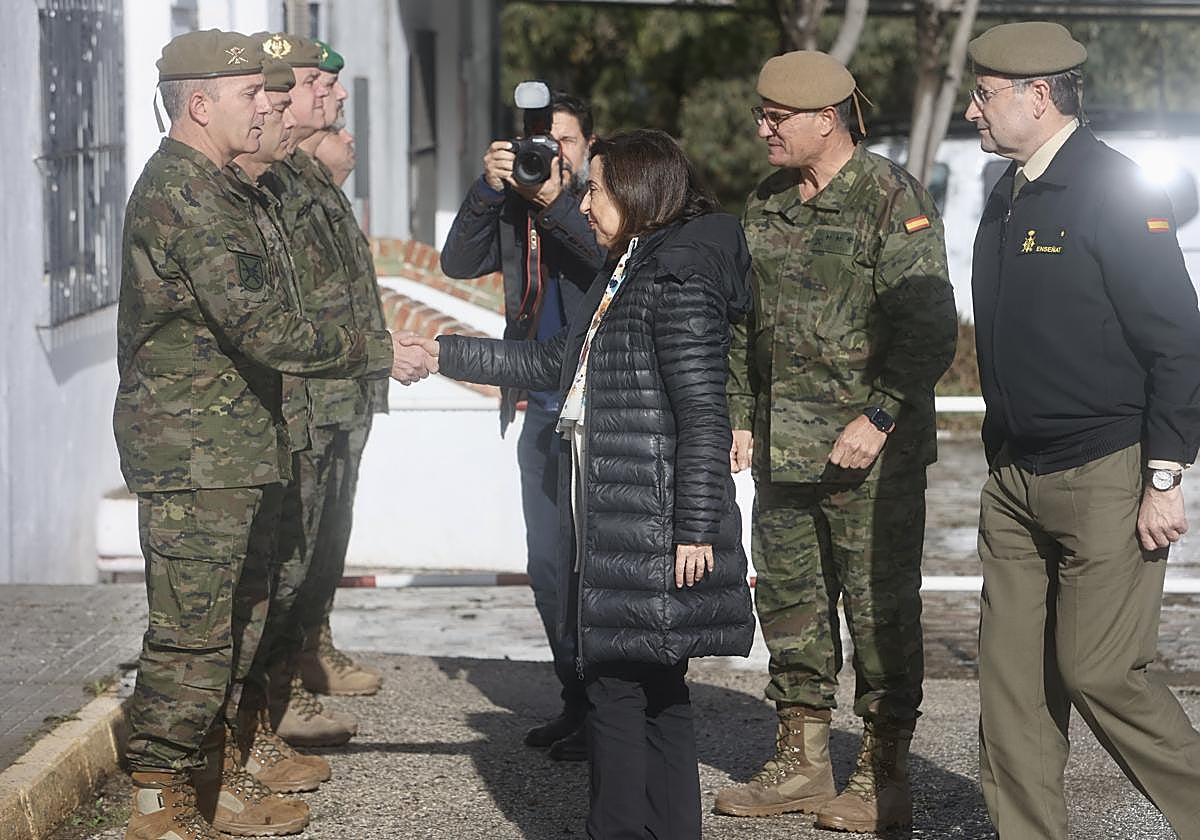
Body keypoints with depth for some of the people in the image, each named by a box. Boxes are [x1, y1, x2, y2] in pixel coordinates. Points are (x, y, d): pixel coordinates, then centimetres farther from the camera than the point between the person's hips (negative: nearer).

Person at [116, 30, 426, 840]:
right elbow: (263, 329, -23)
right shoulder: (182, 194, -18)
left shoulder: (207, 187, 17)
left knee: (237, 621, 16)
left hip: (236, 453, 11)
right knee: (193, 633, -7)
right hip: (192, 458, -10)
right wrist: (379, 352, -15)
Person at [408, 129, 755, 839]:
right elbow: (554, 364, 26)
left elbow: (704, 414, -17)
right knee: (651, 689, 11)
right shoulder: (626, 276, 19)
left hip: (652, 529, -10)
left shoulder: (678, 281, -12)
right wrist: (445, 354, 24)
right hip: (613, 525, 10)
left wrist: (695, 528, -19)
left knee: (620, 687, -6)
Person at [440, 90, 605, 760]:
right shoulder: (515, 208, 12)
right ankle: (577, 701, 21)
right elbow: (459, 263, 0)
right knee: (548, 565, 10)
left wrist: (557, 204, -28)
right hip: (539, 409, 6)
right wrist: (489, 187, -12)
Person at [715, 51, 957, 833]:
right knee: (790, 597, 11)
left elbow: (929, 327, -15)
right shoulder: (766, 207, 12)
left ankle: (884, 775, 7)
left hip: (874, 448, -7)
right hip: (783, 446, 7)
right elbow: (745, 321, 20)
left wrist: (877, 418, -18)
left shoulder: (894, 199, -10)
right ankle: (802, 762, 21)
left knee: (881, 605, -1)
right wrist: (741, 416, 13)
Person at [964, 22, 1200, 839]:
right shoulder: (1008, 198, 13)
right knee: (1011, 672, 6)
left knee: (1098, 672, -7)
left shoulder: (1118, 192, -12)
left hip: (1105, 479, -8)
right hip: (1016, 479, 8)